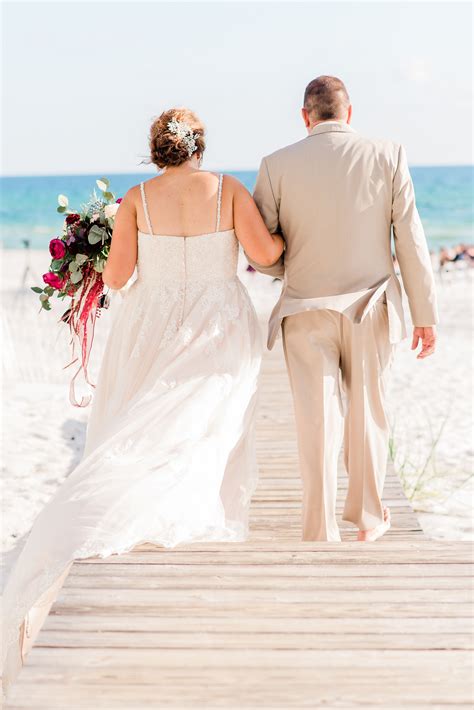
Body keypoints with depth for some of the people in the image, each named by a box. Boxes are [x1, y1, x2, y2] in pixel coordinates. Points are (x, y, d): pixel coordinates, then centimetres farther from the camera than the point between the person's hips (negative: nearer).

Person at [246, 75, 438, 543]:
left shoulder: (277, 165, -4)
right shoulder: (387, 157, -4)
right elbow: (411, 241, -5)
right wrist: (425, 314, 0)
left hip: (306, 312, -1)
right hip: (370, 310, 1)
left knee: (317, 422, 5)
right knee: (367, 413, 17)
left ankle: (321, 533, 10)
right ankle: (368, 516, 31)